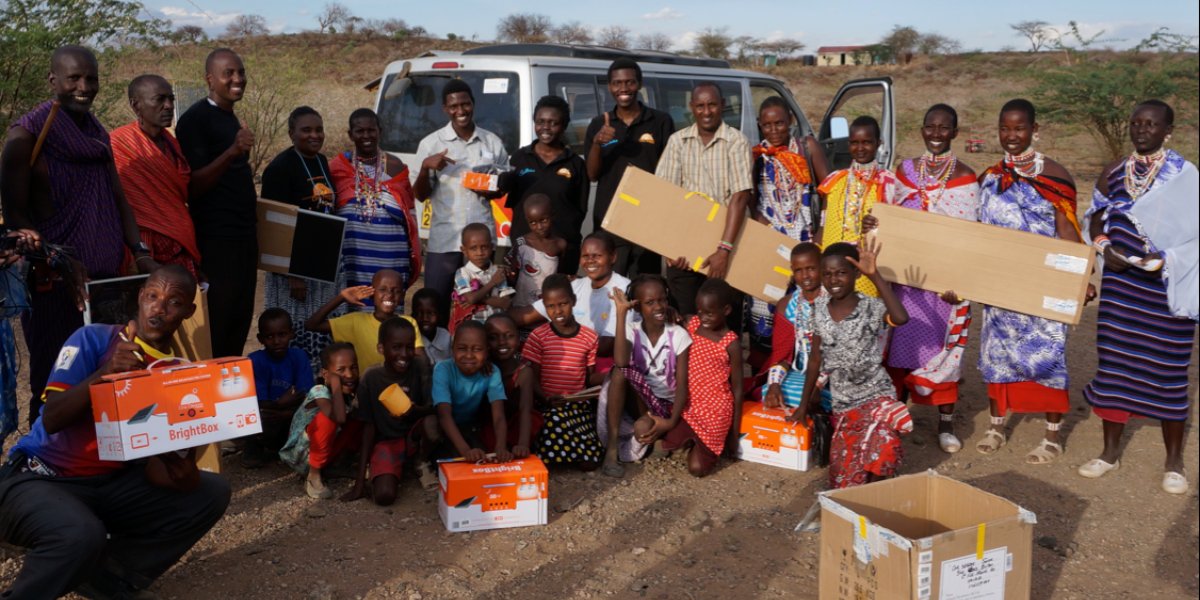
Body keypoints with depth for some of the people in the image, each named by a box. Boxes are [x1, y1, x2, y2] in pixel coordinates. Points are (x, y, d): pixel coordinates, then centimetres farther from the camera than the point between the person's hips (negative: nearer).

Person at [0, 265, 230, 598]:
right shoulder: (93, 339, -8)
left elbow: (154, 466, -2)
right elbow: (51, 420, -16)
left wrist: (183, 474, -25)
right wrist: (105, 373, -29)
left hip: (109, 486, 5)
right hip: (38, 478, -5)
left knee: (212, 492, -8)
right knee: (82, 535, -36)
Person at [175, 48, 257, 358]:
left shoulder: (231, 118, 16)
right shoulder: (195, 119, -9)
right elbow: (192, 186, -17)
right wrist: (232, 151, -26)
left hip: (243, 236, 8)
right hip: (216, 239, -8)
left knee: (240, 322, 9)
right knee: (216, 325, -9)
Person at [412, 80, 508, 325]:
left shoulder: (492, 142, 6)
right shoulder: (431, 143, 1)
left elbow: (504, 185, 15)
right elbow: (420, 194, 1)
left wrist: (491, 192, -8)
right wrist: (425, 167, -18)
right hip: (443, 240, -1)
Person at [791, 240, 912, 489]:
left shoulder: (871, 307, -14)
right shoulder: (820, 309, -1)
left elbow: (901, 318, -38)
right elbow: (816, 359, 8)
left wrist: (875, 275, -36)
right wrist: (804, 404, 12)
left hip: (875, 397, -4)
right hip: (842, 403, 4)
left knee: (876, 458, -25)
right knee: (843, 478, 8)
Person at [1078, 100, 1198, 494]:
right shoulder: (1114, 173, 6)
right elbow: (1095, 220, 13)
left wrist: (1165, 260, -20)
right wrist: (1103, 248, -5)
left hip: (1166, 285, -4)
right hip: (1120, 285, 4)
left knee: (1168, 370, 3)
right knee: (1113, 362, 9)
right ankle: (1111, 451, 24)